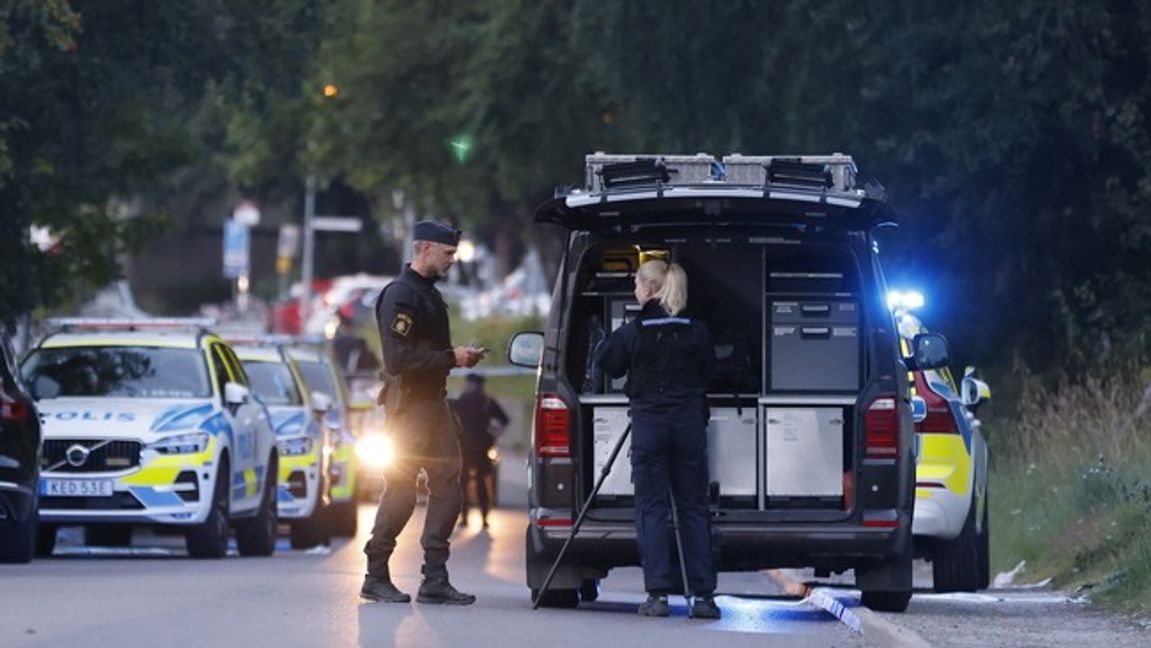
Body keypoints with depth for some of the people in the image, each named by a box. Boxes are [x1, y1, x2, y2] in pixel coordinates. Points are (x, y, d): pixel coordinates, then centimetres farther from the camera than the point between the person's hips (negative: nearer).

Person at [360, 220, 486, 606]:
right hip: (410, 404, -9)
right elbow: (400, 357, -21)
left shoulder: (428, 293, 18)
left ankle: (435, 580, 4)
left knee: (447, 486, 4)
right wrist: (451, 358, -17)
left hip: (434, 400, 9)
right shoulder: (400, 295, -13)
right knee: (401, 490, -6)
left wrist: (458, 356, 8)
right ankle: (376, 577, 4)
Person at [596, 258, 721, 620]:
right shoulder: (696, 332, -1)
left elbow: (609, 366, 6)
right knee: (693, 509, 6)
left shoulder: (632, 333, -7)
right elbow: (707, 373, 11)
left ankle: (658, 594, -6)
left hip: (648, 424, -2)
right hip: (689, 423, 2)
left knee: (651, 509, 2)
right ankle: (703, 596, 3)